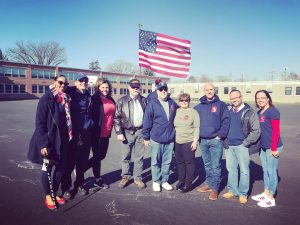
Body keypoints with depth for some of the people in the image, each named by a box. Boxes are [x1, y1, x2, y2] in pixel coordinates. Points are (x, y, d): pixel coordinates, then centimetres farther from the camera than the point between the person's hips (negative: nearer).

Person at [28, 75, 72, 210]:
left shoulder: (66, 100, 5)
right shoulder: (46, 99, -12)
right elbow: (40, 123, -15)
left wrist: (70, 138, 8)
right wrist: (43, 143, -19)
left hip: (62, 141, 6)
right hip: (49, 141, -5)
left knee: (61, 167, 14)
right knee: (47, 168, 9)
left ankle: (54, 193, 34)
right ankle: (48, 196, 26)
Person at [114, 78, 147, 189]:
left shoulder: (144, 100, 6)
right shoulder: (122, 101, -1)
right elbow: (116, 118, -3)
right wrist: (119, 133, -9)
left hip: (140, 131, 2)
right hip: (127, 132, -1)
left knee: (139, 157, 8)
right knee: (126, 157, 8)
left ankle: (138, 178, 21)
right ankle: (125, 177, 24)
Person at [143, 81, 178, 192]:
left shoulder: (172, 103, 5)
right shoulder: (152, 104, -8)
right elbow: (147, 122, -6)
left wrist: (174, 133, 18)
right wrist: (146, 137, -5)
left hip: (170, 139, 4)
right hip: (156, 139, -3)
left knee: (167, 162, 13)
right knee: (155, 162, 8)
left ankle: (164, 181, 28)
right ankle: (156, 181, 24)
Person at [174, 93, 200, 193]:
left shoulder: (193, 112, -2)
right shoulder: (176, 112, 10)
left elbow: (197, 128, -5)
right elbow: (173, 126, 15)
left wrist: (195, 141, -12)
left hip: (189, 142, -4)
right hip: (177, 142, 5)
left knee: (189, 163, 2)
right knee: (180, 162, 13)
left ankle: (188, 183, 14)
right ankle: (181, 180, 28)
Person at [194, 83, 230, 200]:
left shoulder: (221, 105, -2)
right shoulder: (199, 107, 10)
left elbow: (226, 121, -7)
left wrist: (221, 135, -12)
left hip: (216, 140, -4)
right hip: (203, 140, 4)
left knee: (216, 166, 0)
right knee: (207, 165, 16)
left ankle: (215, 188, 12)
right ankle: (209, 184, 31)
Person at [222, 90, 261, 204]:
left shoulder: (249, 112, -6)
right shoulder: (228, 112, 10)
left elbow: (256, 130, -9)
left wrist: (246, 143, -10)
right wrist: (225, 140, 6)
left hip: (241, 146, -5)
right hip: (229, 146, 5)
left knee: (244, 170, 3)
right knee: (231, 169, 13)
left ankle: (243, 193, 17)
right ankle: (232, 190, 27)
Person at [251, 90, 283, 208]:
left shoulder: (272, 111, -14)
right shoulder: (259, 113, 10)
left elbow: (276, 130, -17)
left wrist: (274, 148, -18)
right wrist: (258, 145, 15)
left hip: (272, 147, -8)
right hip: (263, 147, 8)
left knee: (272, 171, 2)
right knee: (265, 170, 17)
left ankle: (271, 198, 15)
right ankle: (266, 193, 32)